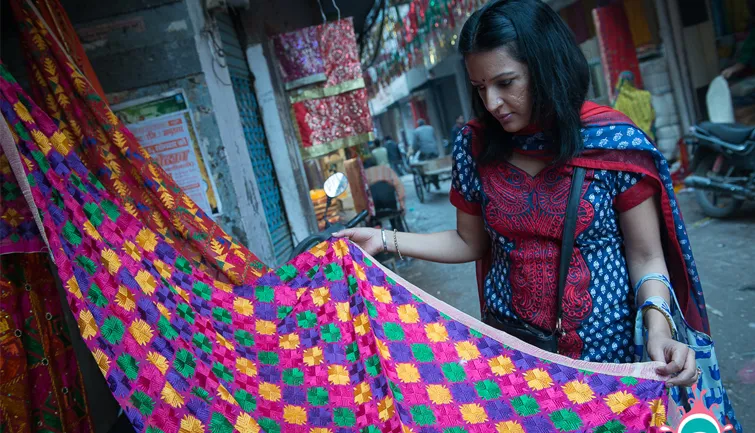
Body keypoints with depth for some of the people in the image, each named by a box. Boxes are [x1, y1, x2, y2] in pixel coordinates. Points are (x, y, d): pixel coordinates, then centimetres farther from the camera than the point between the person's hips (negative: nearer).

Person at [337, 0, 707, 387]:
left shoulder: (616, 142, -13)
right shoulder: (474, 146, -5)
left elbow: (646, 258, -8)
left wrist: (658, 329, -25)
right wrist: (386, 240, -4)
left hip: (607, 346, -1)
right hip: (508, 345, 2)